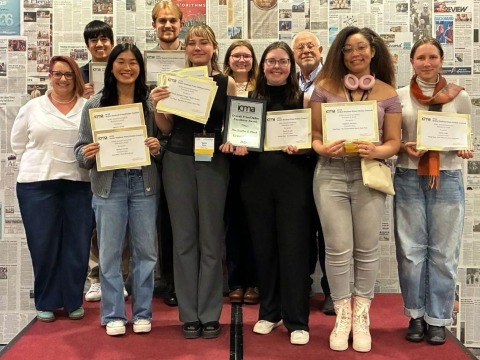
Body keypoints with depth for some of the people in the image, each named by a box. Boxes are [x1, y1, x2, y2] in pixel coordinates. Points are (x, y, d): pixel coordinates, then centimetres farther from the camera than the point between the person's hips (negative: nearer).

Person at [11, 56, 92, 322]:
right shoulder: (32, 108, 8)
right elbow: (18, 143, 14)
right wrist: (39, 165, 7)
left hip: (79, 183, 0)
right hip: (38, 185, 0)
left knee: (77, 244, 4)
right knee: (43, 244, 4)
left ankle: (74, 301, 18)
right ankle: (47, 302, 19)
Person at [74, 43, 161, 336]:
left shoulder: (152, 102, 3)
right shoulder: (95, 104, 3)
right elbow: (81, 148, 4)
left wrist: (158, 148, -13)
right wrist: (87, 154, -17)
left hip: (144, 183, 0)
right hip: (109, 185, 0)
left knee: (145, 250, 7)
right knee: (110, 252, 6)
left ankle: (142, 313, 22)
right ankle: (113, 314, 20)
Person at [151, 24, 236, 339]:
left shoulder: (227, 83, 3)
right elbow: (166, 128, 7)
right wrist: (158, 105, -10)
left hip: (214, 163, -1)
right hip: (178, 162, 1)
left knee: (211, 239, 5)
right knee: (184, 239, 6)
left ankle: (210, 314, 16)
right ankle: (189, 315, 16)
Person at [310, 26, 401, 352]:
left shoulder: (388, 93, 5)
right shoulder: (325, 87, 4)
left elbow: (393, 142, 4)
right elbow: (313, 134, 4)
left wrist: (376, 151, -16)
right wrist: (323, 148, -16)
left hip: (369, 175, 1)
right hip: (331, 174, 0)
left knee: (367, 249, 6)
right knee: (338, 249, 1)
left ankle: (361, 316, 21)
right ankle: (342, 315, 17)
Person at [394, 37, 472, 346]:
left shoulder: (460, 97, 4)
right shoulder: (399, 96, 4)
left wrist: (464, 150, -10)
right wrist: (404, 148, -13)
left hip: (447, 180, 0)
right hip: (409, 180, 0)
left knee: (443, 253, 3)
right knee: (411, 250, 5)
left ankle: (438, 319, 16)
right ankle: (416, 316, 20)